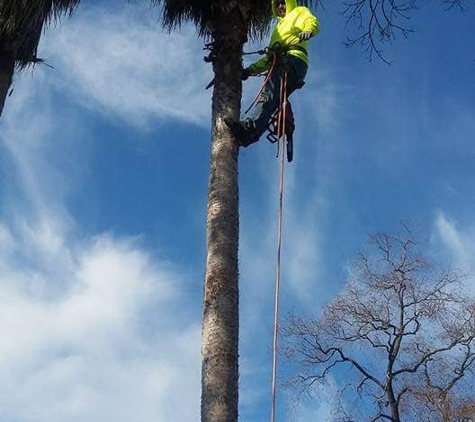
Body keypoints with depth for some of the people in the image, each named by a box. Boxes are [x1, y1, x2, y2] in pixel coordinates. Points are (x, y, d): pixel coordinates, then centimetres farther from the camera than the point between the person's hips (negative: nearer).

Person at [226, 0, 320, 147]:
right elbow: (268, 58, 41)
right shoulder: (279, 26, 45)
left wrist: (307, 31, -26)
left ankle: (251, 126, -51)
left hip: (293, 59, -8)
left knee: (269, 92, -31)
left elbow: (312, 22, -1)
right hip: (279, 63, 8)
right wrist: (250, 70, 30)